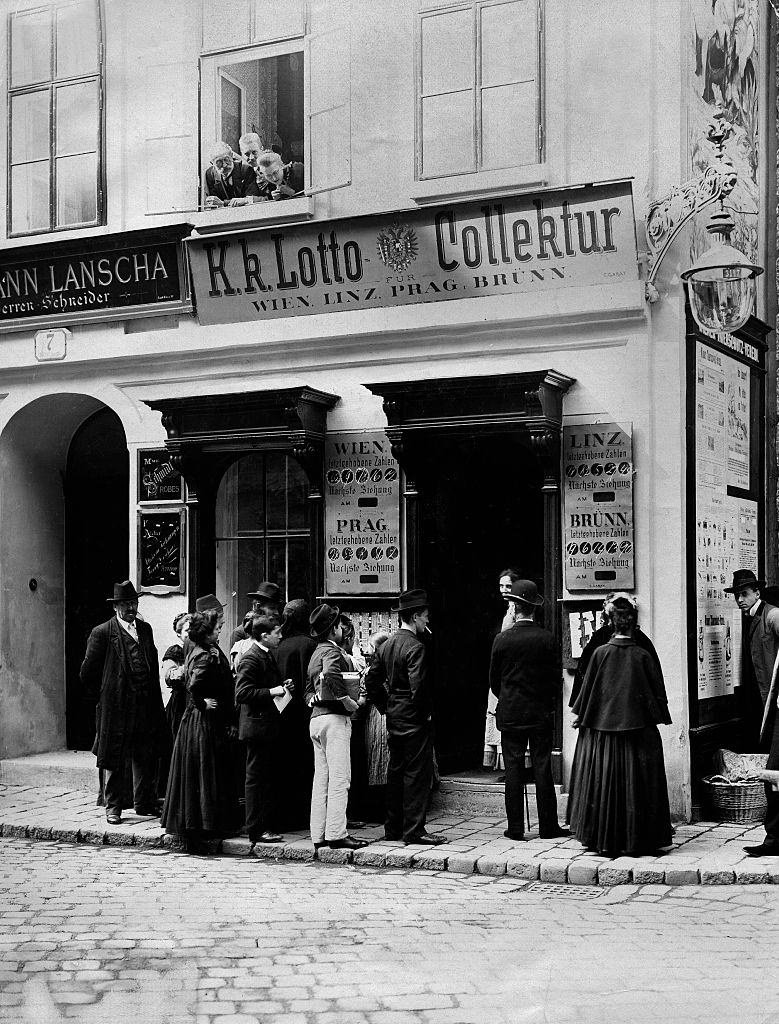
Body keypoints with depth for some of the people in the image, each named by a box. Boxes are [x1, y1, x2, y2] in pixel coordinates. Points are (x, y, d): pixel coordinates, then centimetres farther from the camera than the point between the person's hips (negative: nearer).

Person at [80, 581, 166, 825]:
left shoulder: (145, 629, 12)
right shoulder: (102, 633, -6)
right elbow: (88, 672, -2)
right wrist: (101, 696, 3)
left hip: (146, 706, 5)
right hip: (115, 707, -5)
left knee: (146, 757, 9)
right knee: (114, 760, 2)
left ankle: (144, 803, 20)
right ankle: (113, 807, 11)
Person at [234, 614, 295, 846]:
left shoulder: (268, 656, 16)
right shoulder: (251, 659, -15)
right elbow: (242, 693, -23)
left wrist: (283, 688, 9)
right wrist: (272, 692, -22)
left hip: (271, 727, 10)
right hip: (258, 727, -10)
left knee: (273, 778, 14)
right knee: (257, 779, -3)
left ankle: (270, 826, 22)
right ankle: (256, 830, 3)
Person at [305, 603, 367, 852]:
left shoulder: (316, 653, 19)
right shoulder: (331, 650, -10)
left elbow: (309, 689, 24)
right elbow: (331, 676, -30)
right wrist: (347, 700, -21)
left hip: (316, 718, 10)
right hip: (334, 719, -9)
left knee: (321, 778, 10)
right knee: (339, 778, -7)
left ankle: (319, 834, 12)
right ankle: (336, 834, -8)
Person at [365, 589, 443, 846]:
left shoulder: (387, 644, 9)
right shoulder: (415, 647, -17)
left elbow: (371, 680, 12)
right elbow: (418, 685, -25)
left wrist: (385, 707, 16)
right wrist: (426, 713, -12)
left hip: (393, 717, 9)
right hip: (414, 719, -9)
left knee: (396, 772, 14)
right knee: (418, 774, -3)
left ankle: (393, 828, 20)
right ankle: (414, 830, -2)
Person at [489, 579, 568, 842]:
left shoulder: (502, 639, -6)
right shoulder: (547, 639, -6)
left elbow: (494, 680, 3)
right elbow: (556, 677, -1)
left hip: (510, 714, 0)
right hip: (541, 713, 0)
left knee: (513, 770, 4)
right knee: (542, 769, 5)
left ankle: (515, 828, 5)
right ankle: (548, 826, 9)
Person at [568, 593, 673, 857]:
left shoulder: (601, 653, -6)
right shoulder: (643, 655, -6)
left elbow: (588, 690, 0)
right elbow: (657, 692, -1)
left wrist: (581, 717, 13)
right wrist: (660, 717, 14)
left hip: (604, 729, 0)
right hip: (637, 727, 0)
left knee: (604, 785, 8)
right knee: (636, 785, 7)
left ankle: (604, 840, 12)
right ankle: (637, 840, 11)